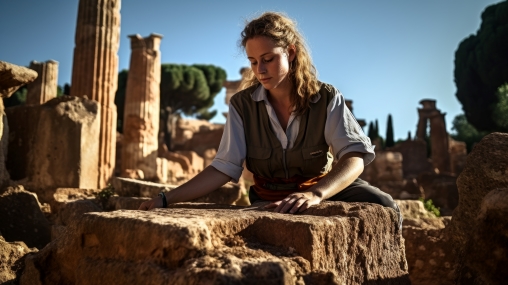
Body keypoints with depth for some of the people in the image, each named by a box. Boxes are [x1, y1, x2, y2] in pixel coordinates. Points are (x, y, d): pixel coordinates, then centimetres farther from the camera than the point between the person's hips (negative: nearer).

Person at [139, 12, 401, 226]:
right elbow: (223, 168, -10)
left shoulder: (327, 99, -11)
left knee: (383, 206, -26)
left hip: (326, 189, 0)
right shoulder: (242, 105, -7)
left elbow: (354, 157, -23)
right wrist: (166, 200, -22)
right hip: (269, 201, 1)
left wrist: (315, 194, -44)